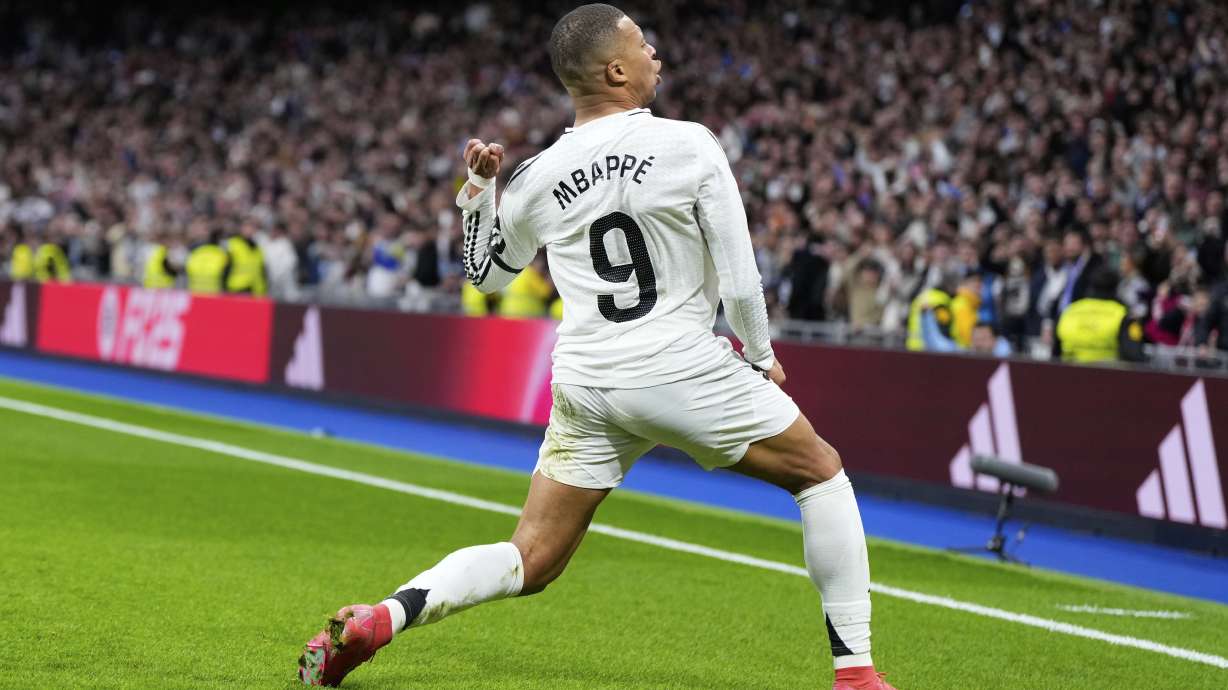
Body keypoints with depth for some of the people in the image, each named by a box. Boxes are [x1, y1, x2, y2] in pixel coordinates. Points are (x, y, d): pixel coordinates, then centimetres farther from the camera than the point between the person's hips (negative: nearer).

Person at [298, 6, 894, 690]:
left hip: (586, 386, 4)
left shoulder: (537, 178, 3)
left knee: (530, 561, 12)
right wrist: (761, 356, 11)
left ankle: (378, 619, -10)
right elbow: (740, 281, -6)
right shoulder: (691, 147, -8)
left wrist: (478, 188, 28)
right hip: (684, 369, -4)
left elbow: (486, 273, 20)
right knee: (822, 472, 17)